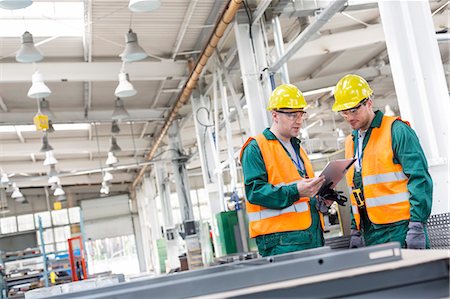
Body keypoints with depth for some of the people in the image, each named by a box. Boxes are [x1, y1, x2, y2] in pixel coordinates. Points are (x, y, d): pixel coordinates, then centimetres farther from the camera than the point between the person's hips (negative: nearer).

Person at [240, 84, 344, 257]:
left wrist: (320, 201, 10)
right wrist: (295, 191, -26)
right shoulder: (256, 148, -4)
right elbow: (254, 190, -16)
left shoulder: (297, 147, 24)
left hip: (313, 235, 8)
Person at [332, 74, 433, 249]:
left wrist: (417, 226, -17)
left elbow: (419, 179, -11)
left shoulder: (396, 130, -6)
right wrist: (355, 231, 15)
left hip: (401, 228, -6)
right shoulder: (350, 142, 16)